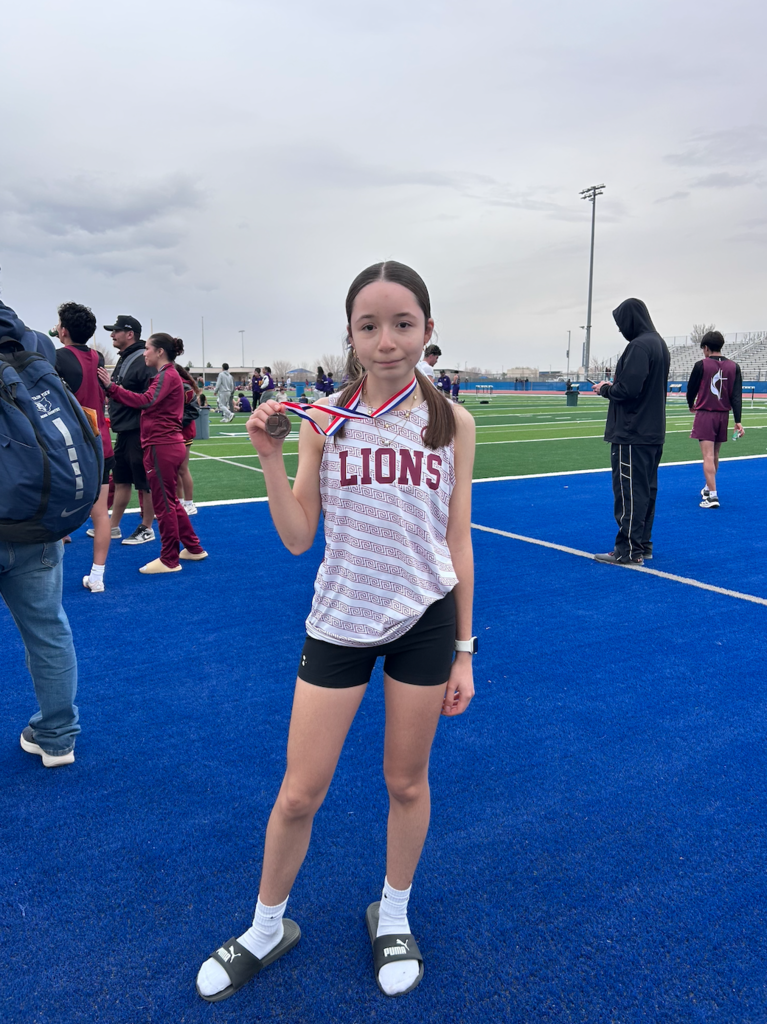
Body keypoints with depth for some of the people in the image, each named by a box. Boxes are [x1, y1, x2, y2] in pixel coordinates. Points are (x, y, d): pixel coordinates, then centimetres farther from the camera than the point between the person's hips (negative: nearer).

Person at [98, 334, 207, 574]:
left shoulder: (167, 375, -11)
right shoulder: (168, 374, 19)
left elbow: (145, 401, -25)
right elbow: (151, 403, 9)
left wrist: (111, 387, -25)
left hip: (162, 447, -10)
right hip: (168, 445, 10)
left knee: (164, 503, -2)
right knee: (170, 501, 17)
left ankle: (169, 560, 6)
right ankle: (194, 548, 25)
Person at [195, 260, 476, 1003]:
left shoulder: (452, 423, -3)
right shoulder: (323, 420, -5)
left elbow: (457, 543, 1)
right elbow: (297, 538, -4)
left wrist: (462, 650, 3)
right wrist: (269, 458, -17)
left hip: (424, 620, 1)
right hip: (338, 621, 0)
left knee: (407, 782, 16)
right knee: (298, 796, 8)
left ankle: (392, 918, 43)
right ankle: (266, 929, 36)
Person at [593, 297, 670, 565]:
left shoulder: (639, 346, -16)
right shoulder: (659, 343, 15)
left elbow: (628, 389, -22)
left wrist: (606, 389, -4)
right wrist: (614, 384, 12)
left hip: (633, 435, -10)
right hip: (653, 432, 10)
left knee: (629, 492, -5)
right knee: (646, 490, 14)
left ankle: (629, 551, 0)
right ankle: (643, 544, 23)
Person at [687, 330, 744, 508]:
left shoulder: (701, 365, -9)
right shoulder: (733, 367, 2)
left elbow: (691, 388, 2)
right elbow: (737, 395, -2)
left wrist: (691, 405, 23)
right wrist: (738, 421, -3)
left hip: (705, 415, -5)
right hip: (723, 415, 5)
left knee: (708, 456, -8)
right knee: (714, 455, 19)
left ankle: (712, 496, -15)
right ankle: (708, 488, 36)